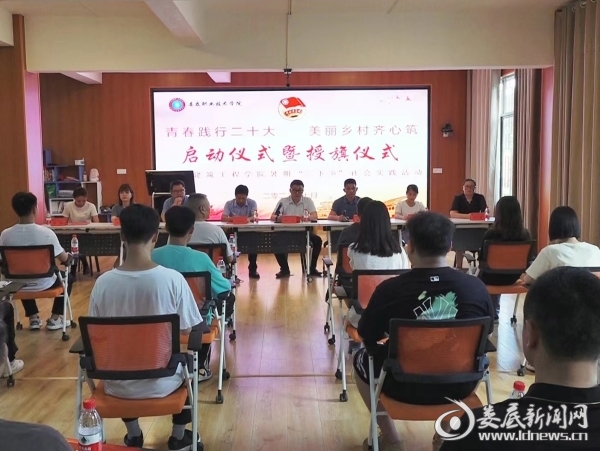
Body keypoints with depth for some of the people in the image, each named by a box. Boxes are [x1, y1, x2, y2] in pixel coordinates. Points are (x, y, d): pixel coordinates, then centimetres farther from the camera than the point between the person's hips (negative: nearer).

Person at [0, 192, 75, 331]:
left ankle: (33, 318, 34)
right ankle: (55, 319, 25)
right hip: (44, 284, -3)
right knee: (68, 277, 28)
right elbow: (64, 259, -10)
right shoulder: (46, 232, -22)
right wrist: (69, 256, 13)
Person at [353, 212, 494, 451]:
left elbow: (367, 336, -2)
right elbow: (487, 332, 6)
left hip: (405, 388, -2)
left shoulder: (389, 289, -18)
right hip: (460, 386, 2)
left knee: (360, 358, 27)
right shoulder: (476, 287, -13)